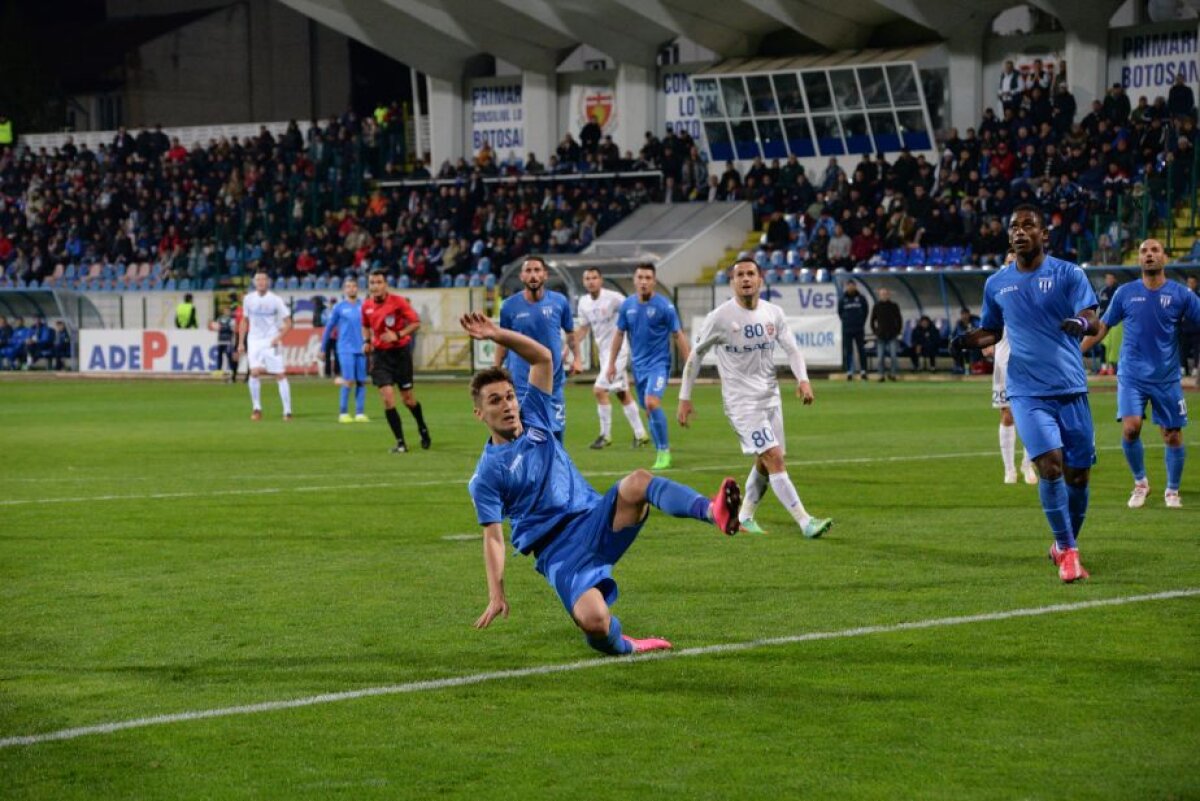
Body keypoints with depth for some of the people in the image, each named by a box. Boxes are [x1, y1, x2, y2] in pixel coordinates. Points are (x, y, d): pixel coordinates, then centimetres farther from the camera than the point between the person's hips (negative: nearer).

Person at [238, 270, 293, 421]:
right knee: (255, 372, -15)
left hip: (272, 342, -2)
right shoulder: (248, 299, 5)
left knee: (280, 375, -3)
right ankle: (257, 408, -3)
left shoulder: (275, 300, -6)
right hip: (254, 341, 2)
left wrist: (278, 337, -18)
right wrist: (241, 343, 11)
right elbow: (244, 322, 15)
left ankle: (287, 411, 2)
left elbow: (288, 323, -5)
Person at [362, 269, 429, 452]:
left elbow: (416, 323, -10)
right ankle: (400, 442, -3)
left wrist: (398, 335, -22)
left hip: (400, 352, -3)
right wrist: (366, 341, 2)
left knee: (407, 398, 6)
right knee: (387, 398, -11)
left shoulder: (398, 301, -13)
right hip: (380, 354, 3)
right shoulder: (366, 306, 1)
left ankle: (423, 429, 36)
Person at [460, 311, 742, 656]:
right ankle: (622, 646, 5)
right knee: (593, 622, -31)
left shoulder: (534, 419, 13)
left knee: (637, 482, -29)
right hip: (559, 552, -4)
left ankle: (713, 512, -55)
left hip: (597, 520, 4)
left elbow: (543, 357, 10)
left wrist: (497, 335, -3)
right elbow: (493, 536, -2)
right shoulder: (485, 476, 0)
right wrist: (496, 594, -13)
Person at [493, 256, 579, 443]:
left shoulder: (560, 301, 1)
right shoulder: (510, 306, -1)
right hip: (521, 383, -1)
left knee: (555, 432, 4)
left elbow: (570, 332, 14)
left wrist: (576, 357, 0)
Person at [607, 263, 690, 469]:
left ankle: (664, 450, -13)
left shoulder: (664, 306, -9)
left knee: (652, 402, -23)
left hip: (658, 363, -5)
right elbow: (619, 334, 14)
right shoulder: (627, 305, 4)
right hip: (639, 365, 5)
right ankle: (661, 452, 23)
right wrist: (612, 363, 12)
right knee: (648, 408, 10)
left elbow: (678, 336, -5)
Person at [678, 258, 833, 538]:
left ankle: (745, 517, 29)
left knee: (765, 464, 10)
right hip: (741, 401, -6)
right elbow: (696, 355, -1)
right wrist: (684, 399, 0)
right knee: (774, 459, -15)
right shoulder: (720, 317, -9)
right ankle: (805, 522, -19)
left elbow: (791, 349, 1)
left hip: (770, 397, 6)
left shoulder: (773, 313, 3)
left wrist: (802, 379, -18)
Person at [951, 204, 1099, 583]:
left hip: (1071, 388, 0)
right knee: (1050, 465, -18)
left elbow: (1092, 321, -9)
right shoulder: (996, 284, 9)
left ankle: (1065, 545, 27)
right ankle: (1067, 551, -9)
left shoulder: (1068, 274, 1)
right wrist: (967, 340, 2)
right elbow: (992, 330, 23)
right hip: (1027, 392, 0)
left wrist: (1081, 323, -33)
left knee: (1078, 474, 5)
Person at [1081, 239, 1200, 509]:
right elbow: (1102, 326, 11)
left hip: (1167, 378, 0)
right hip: (1132, 376, 0)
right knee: (1130, 428, -16)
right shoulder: (1125, 293, 2)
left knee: (1173, 436, 3)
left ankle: (1172, 491, 23)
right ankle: (1140, 483, 7)